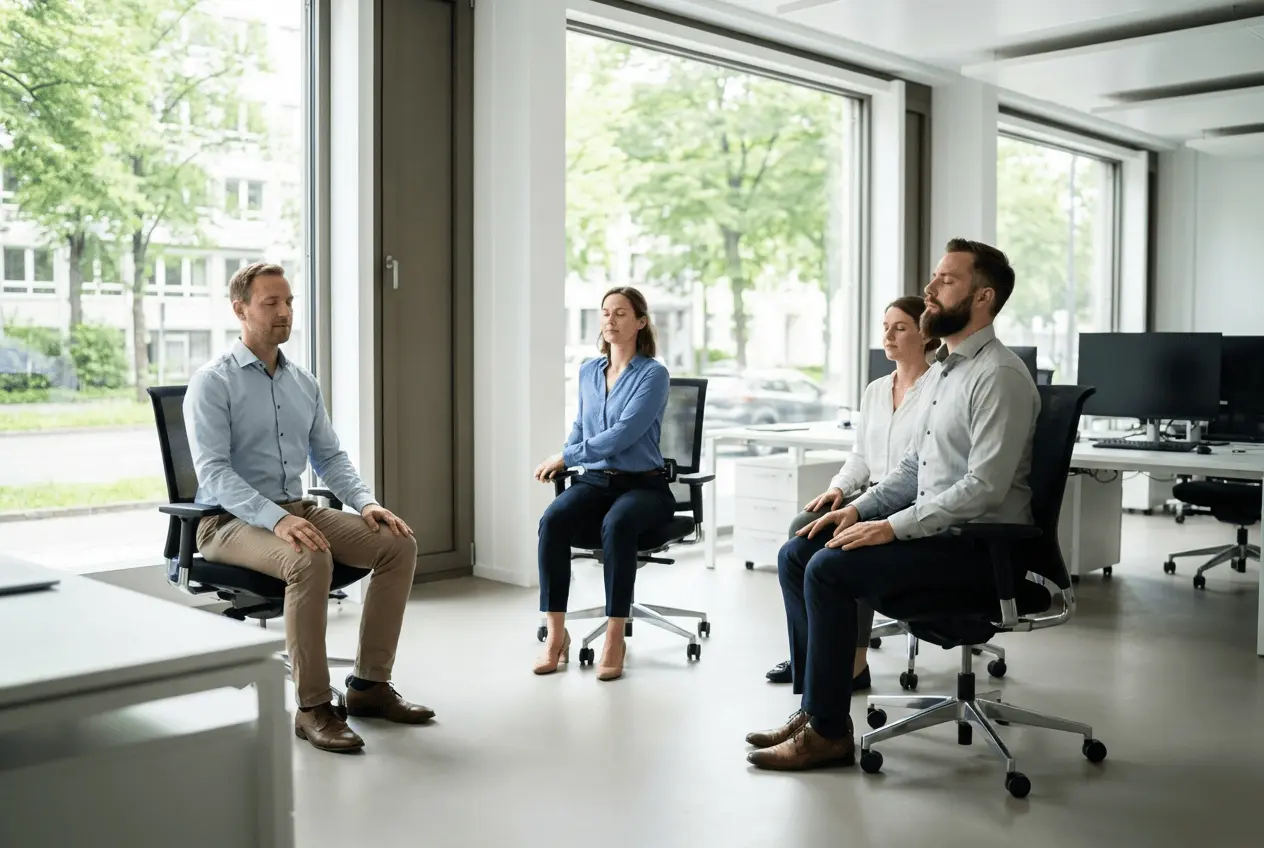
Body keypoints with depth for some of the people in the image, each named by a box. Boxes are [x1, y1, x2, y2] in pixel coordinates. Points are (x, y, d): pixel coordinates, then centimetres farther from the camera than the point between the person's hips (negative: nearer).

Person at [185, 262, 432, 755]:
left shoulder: (304, 382, 12)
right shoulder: (212, 382, -9)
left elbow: (329, 456, 13)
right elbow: (212, 472, -18)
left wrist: (366, 502, -6)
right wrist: (275, 519, -32)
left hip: (298, 510, 7)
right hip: (231, 522, -7)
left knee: (398, 544, -12)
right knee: (311, 560, -36)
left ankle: (369, 685, -3)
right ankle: (312, 707, -23)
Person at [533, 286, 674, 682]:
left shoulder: (653, 374, -6)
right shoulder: (588, 372, 14)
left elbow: (623, 435, -16)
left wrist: (566, 457, -11)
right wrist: (562, 461, 4)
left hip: (643, 485, -4)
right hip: (594, 480, 5)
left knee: (617, 524, -38)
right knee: (552, 520, -28)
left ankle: (615, 636, -29)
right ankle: (556, 633, -23)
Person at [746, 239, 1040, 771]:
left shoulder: (999, 376, -16)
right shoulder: (940, 371, 15)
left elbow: (984, 487, -24)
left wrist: (892, 528, -23)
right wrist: (859, 509, 4)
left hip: (978, 545, -10)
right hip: (932, 528, 10)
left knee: (830, 568, -23)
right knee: (796, 555, 1)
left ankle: (828, 730, -11)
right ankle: (817, 704, 4)